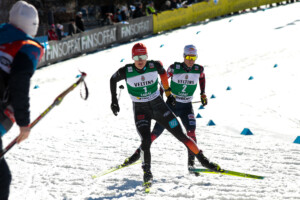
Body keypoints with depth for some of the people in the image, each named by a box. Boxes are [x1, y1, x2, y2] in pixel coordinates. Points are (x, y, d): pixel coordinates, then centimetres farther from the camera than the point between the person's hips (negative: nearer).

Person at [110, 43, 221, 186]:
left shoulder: (154, 66, -14)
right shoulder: (126, 72, -16)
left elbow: (162, 71, 11)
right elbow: (113, 80, 4)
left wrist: (168, 92, 15)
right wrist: (114, 101, 3)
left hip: (158, 105, 2)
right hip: (140, 110, -1)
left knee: (181, 135, 1)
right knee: (146, 141, -21)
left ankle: (202, 159, 15)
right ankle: (147, 172, 1)